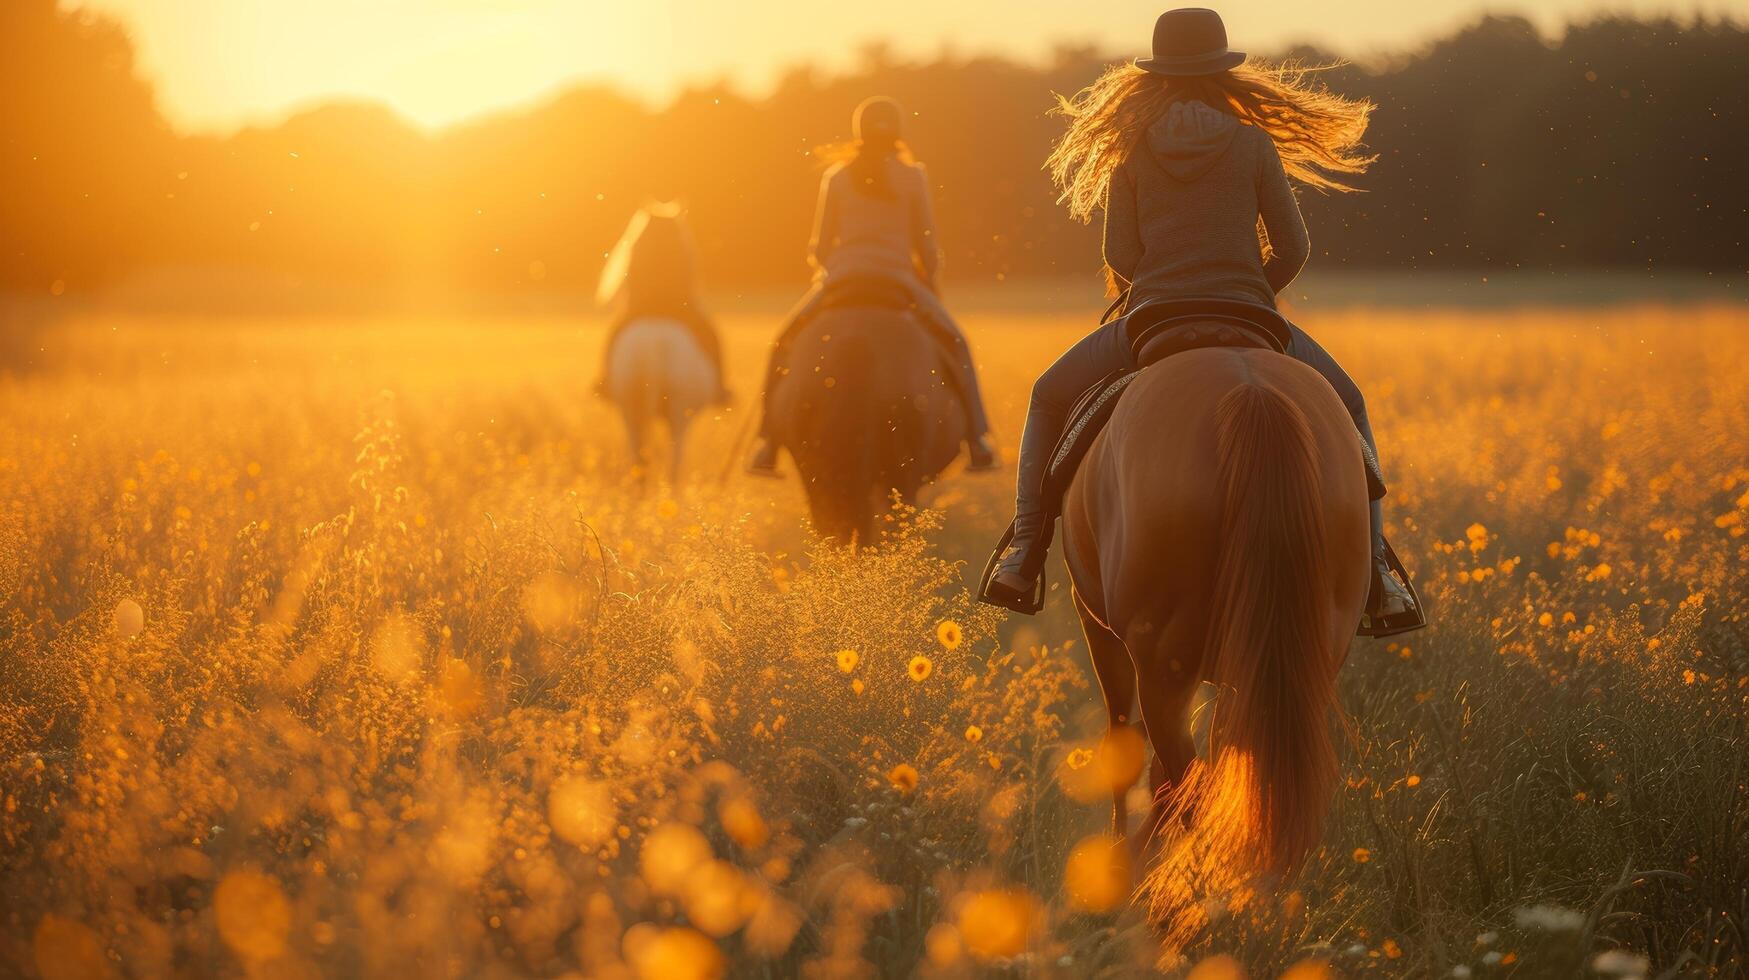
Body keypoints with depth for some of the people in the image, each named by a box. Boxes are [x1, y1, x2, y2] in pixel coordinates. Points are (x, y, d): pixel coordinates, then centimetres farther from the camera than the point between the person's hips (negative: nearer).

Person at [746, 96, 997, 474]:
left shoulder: (835, 176, 7)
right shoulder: (913, 176, 5)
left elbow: (819, 247, 7)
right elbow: (928, 245, 5)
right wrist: (929, 282, 22)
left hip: (841, 276, 1)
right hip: (899, 279, -1)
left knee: (785, 344, 18)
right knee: (954, 344, 16)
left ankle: (766, 445, 6)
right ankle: (977, 441, 3)